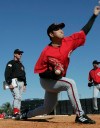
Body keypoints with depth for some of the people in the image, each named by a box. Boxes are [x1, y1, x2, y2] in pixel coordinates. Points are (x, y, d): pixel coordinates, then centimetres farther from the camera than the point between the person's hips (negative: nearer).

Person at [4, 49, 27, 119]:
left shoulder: (21, 65, 27)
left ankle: (17, 113, 5)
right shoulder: (11, 63, 3)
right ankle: (15, 113, -26)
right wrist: (9, 83, -19)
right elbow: (7, 74, -8)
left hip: (21, 82, 7)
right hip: (14, 81, -7)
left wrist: (24, 84, 18)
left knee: (19, 98, 3)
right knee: (17, 97, -21)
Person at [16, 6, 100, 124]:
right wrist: (53, 73, -32)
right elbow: (40, 71, -15)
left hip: (56, 81, 6)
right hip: (47, 81, -6)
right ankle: (80, 115, -25)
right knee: (70, 83, -31)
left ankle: (25, 114, 36)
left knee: (47, 109, 17)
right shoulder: (47, 52, -20)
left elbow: (84, 31, -4)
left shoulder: (69, 42, -8)